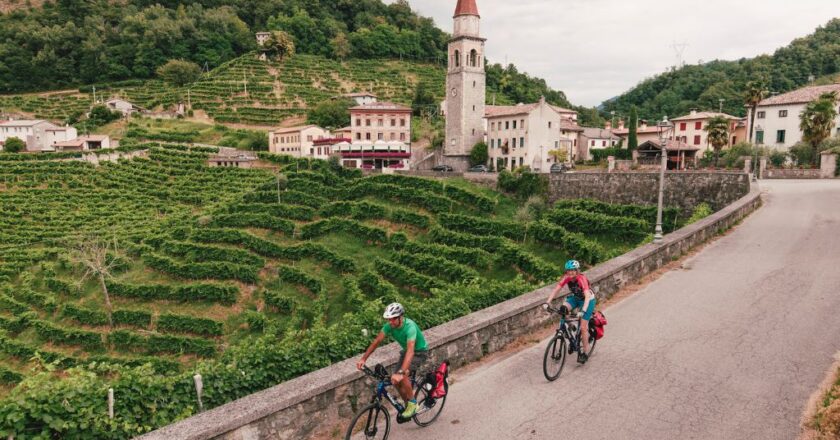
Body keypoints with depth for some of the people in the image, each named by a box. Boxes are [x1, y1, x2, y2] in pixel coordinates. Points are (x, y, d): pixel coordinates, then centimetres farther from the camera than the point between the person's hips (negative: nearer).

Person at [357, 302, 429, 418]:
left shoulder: (410, 326, -36)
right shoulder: (389, 325, -17)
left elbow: (410, 351, -46)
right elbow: (376, 341, -16)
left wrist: (401, 373, -56)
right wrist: (363, 358, -27)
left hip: (419, 352, -7)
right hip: (406, 351, 7)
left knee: (403, 376, -27)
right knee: (396, 381, -4)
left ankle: (412, 403, -5)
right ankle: (407, 405, 20)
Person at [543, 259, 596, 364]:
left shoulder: (582, 279, -33)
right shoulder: (567, 278, -19)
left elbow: (587, 296, -42)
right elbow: (556, 290, -22)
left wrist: (583, 311, -55)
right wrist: (547, 302, -35)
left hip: (588, 300, -5)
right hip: (575, 298, 5)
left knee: (583, 327, -9)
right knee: (563, 309, -26)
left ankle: (585, 353, 7)